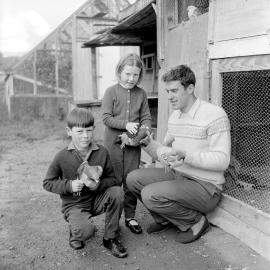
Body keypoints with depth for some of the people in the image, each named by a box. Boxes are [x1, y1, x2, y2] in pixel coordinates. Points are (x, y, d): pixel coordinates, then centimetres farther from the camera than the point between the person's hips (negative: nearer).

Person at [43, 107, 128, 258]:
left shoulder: (102, 152, -6)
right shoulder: (62, 157, -12)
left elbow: (112, 179, -2)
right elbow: (48, 183, -4)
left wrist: (99, 184, -24)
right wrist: (69, 185, -20)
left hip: (97, 199, 4)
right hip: (74, 204, -3)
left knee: (117, 192, -26)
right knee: (86, 231, -32)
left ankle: (111, 238, -6)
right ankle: (76, 232, 11)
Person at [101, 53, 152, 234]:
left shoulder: (141, 94, 6)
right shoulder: (111, 92, -3)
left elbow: (146, 117, 6)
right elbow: (106, 118, -9)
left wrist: (144, 128, -15)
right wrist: (126, 124, -21)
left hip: (133, 143, 2)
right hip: (114, 142, -2)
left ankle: (130, 216, 19)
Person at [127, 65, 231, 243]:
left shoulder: (215, 115, -16)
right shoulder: (174, 116, 10)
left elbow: (222, 160, -22)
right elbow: (164, 153, 15)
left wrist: (185, 155, -33)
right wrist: (148, 143, -4)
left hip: (205, 186, -8)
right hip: (176, 175, 8)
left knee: (150, 194, -25)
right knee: (133, 179, -4)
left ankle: (196, 221, 0)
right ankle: (166, 219, 15)